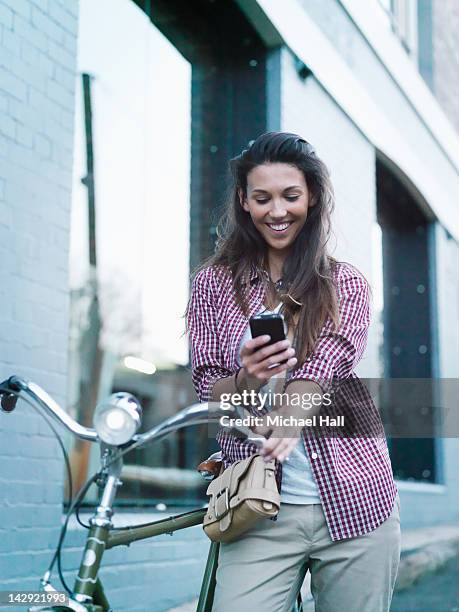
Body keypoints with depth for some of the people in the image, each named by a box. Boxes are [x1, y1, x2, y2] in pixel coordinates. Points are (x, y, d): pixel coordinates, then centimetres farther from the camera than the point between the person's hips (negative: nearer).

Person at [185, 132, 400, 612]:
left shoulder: (347, 285, 7)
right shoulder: (214, 283, 6)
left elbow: (322, 368, -12)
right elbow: (204, 388, 2)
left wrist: (285, 422, -34)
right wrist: (244, 382, -23)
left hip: (353, 503, 1)